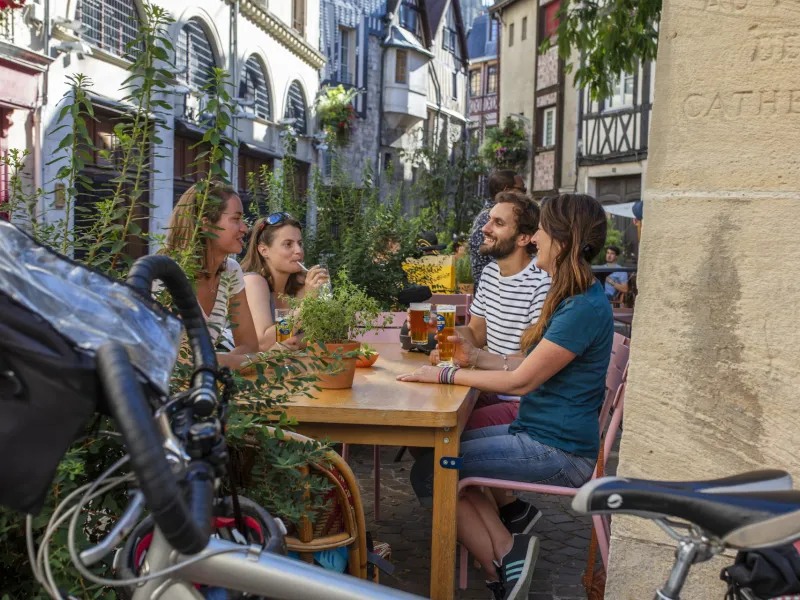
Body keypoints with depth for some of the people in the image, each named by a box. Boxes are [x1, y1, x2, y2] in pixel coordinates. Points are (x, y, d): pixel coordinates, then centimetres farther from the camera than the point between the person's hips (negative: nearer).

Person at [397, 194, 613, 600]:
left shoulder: (584, 309, -22)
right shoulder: (573, 298, 12)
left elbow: (521, 381, -20)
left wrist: (446, 375, -13)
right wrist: (477, 358, 7)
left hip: (557, 451, -11)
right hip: (538, 431, 11)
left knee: (432, 472, -9)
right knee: (437, 450, 9)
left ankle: (501, 565, 5)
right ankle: (506, 549, 3)